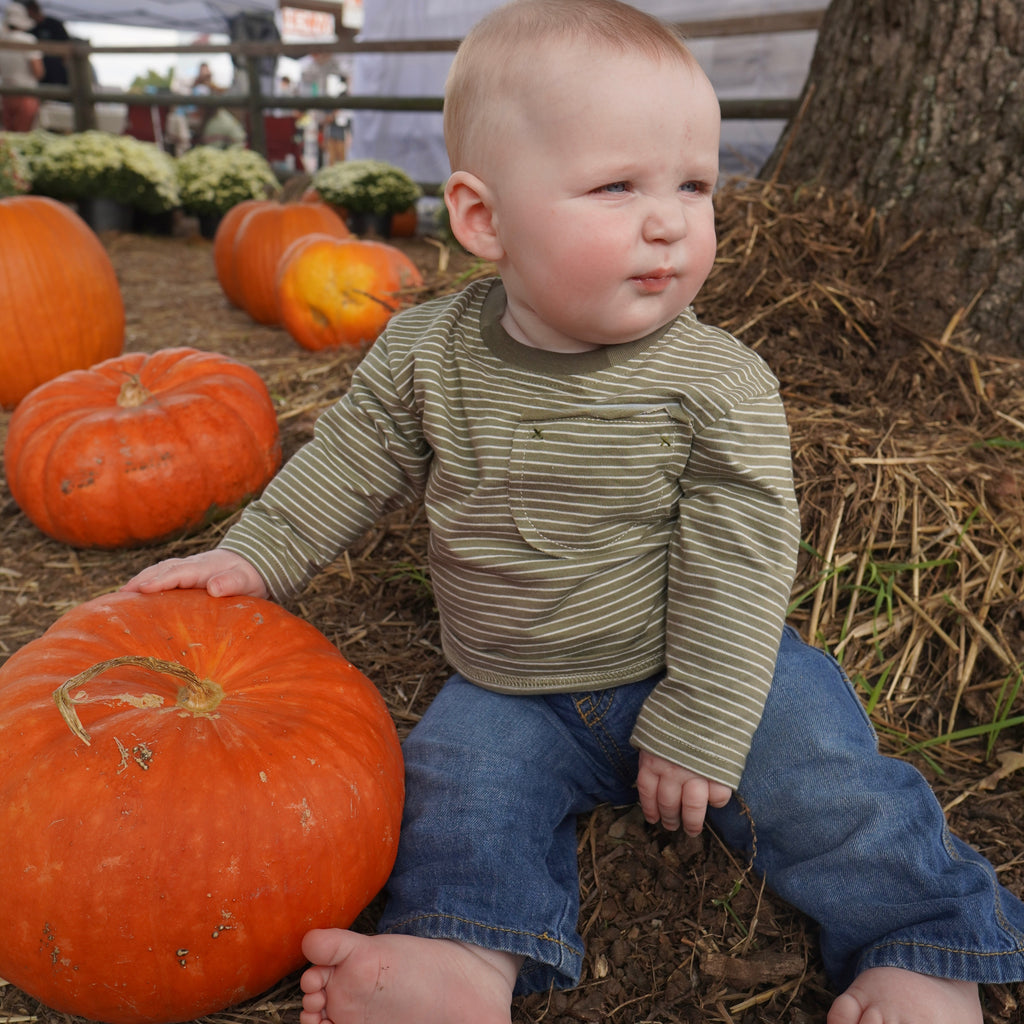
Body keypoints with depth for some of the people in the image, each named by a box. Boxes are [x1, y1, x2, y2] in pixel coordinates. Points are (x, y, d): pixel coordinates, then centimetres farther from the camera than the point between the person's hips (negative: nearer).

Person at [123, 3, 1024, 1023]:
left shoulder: (720, 383, -19)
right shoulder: (426, 353, -13)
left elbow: (736, 566, -17)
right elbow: (350, 460, 2)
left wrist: (696, 734, -15)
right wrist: (253, 555, -3)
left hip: (698, 671, -2)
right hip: (512, 690, 3)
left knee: (826, 777, -11)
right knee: (453, 779, -14)